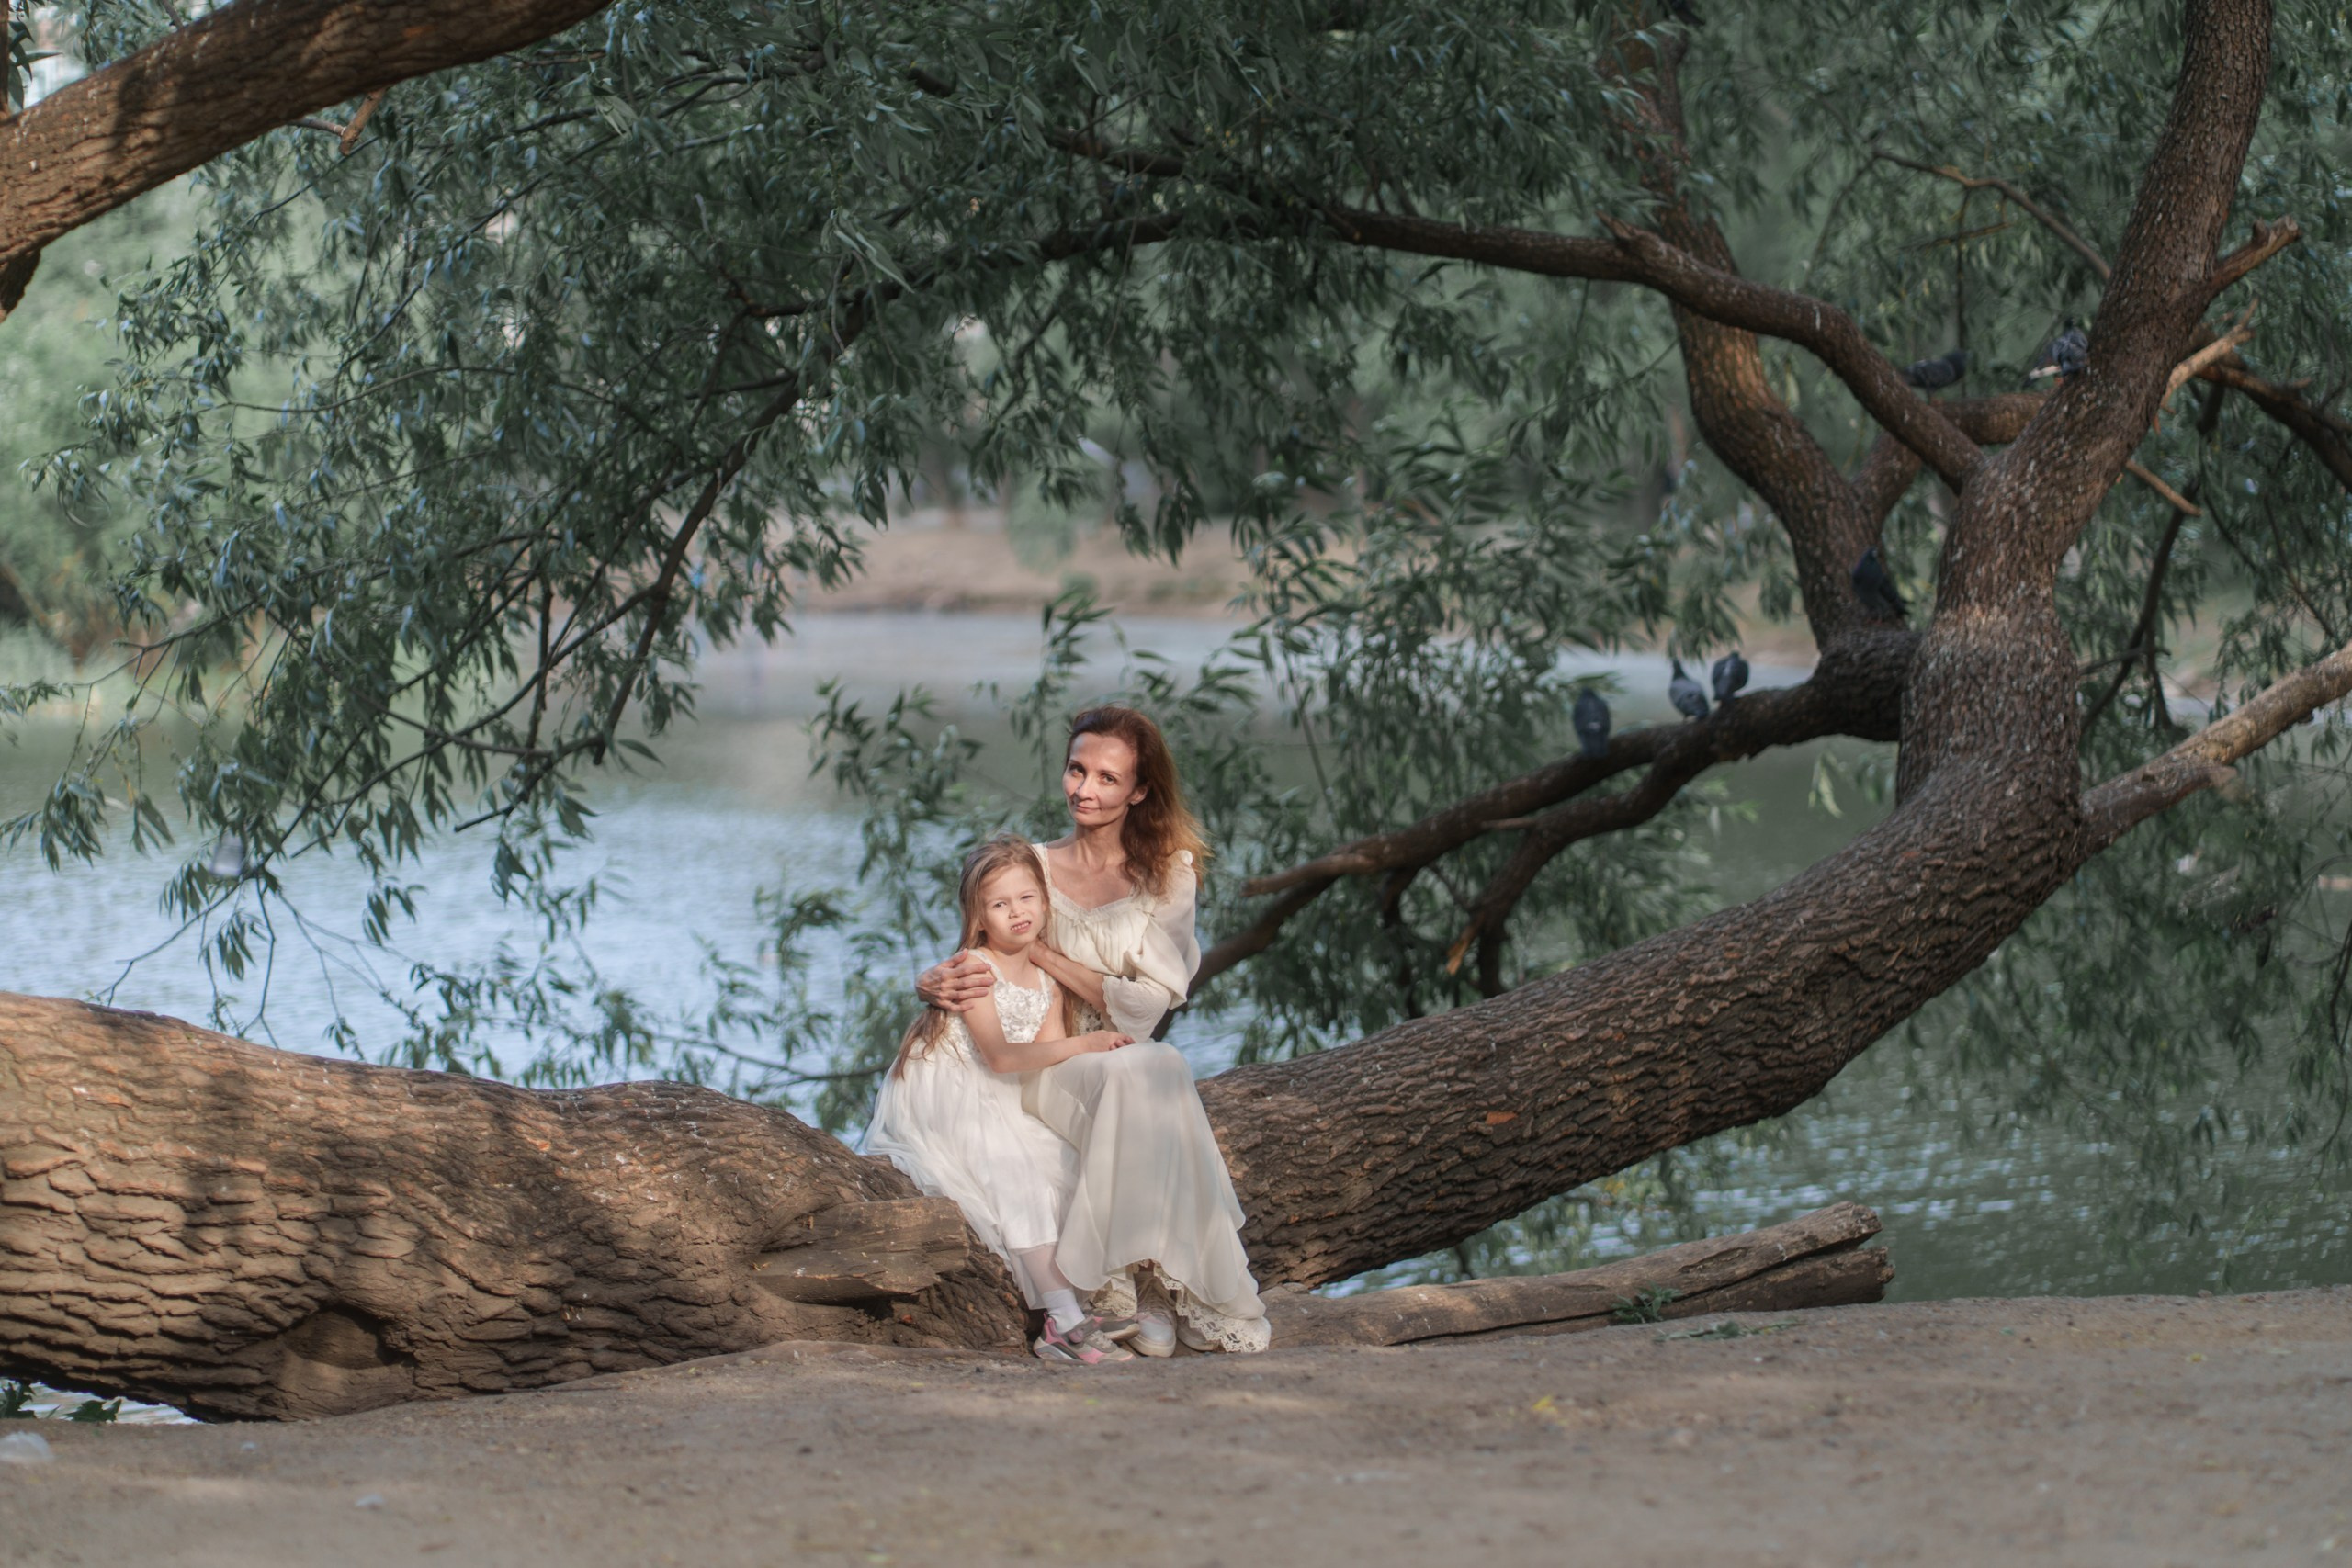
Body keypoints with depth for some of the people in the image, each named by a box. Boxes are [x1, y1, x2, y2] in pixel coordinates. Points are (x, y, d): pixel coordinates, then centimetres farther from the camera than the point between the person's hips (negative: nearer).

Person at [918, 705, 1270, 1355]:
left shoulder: (1169, 875, 5)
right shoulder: (1032, 868, 6)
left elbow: (1141, 1007, -6)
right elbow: (975, 966, 10)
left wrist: (1041, 951, -11)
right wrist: (937, 984, -16)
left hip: (1133, 1062, 1)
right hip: (1046, 1066, -1)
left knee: (1163, 1070, -36)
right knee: (1128, 1074, -36)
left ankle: (1146, 1286, -34)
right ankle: (1146, 1295, -35)